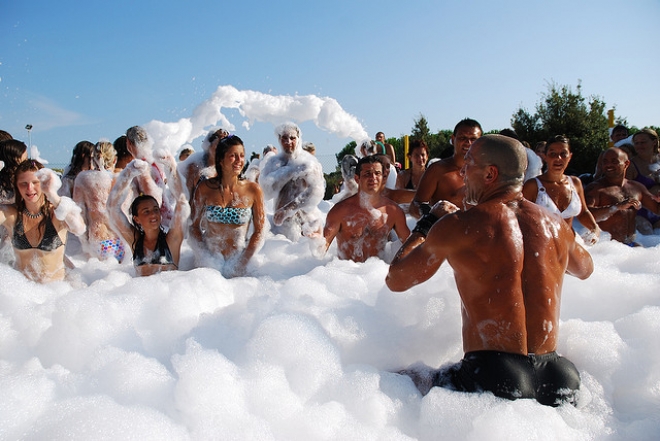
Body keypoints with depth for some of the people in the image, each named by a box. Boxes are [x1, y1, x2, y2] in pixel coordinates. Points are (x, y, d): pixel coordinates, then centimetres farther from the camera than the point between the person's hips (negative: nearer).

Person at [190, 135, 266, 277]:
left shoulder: (253, 190, -1)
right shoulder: (205, 188, 1)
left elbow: (259, 232, 1)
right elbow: (194, 226, 7)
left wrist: (243, 262, -8)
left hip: (237, 262, 0)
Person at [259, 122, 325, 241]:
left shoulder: (309, 162, -2)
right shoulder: (274, 162, 7)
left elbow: (316, 192, -15)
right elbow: (267, 189, -8)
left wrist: (288, 209, -22)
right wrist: (292, 171, -16)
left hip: (308, 221, -2)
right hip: (283, 223, 2)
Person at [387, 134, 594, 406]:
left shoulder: (457, 225, -9)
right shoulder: (555, 224, 5)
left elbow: (395, 280, 5)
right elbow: (585, 269, 30)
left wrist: (428, 222, 18)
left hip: (489, 377, -5)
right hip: (554, 377, 5)